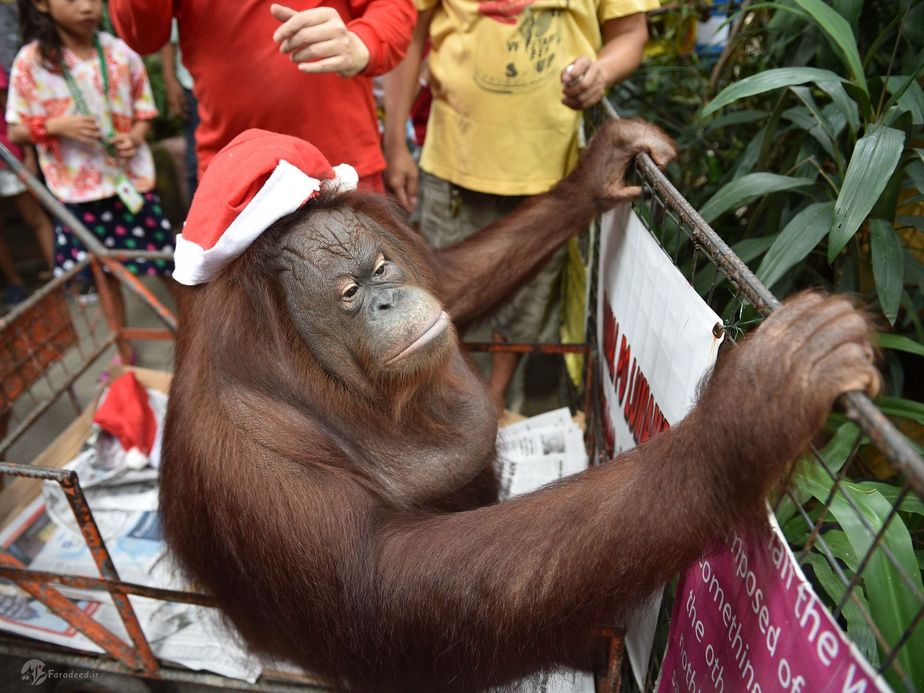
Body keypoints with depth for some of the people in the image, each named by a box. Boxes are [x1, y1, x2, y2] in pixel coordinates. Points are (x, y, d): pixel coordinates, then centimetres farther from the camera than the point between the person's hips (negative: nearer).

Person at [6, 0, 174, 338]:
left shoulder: (120, 53, -3)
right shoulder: (31, 61, -6)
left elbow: (144, 112, 6)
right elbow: (15, 132, -1)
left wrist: (135, 137, -14)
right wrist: (56, 125, -19)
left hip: (132, 179, 0)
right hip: (79, 190, 0)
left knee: (169, 261, 6)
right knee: (103, 273, 11)